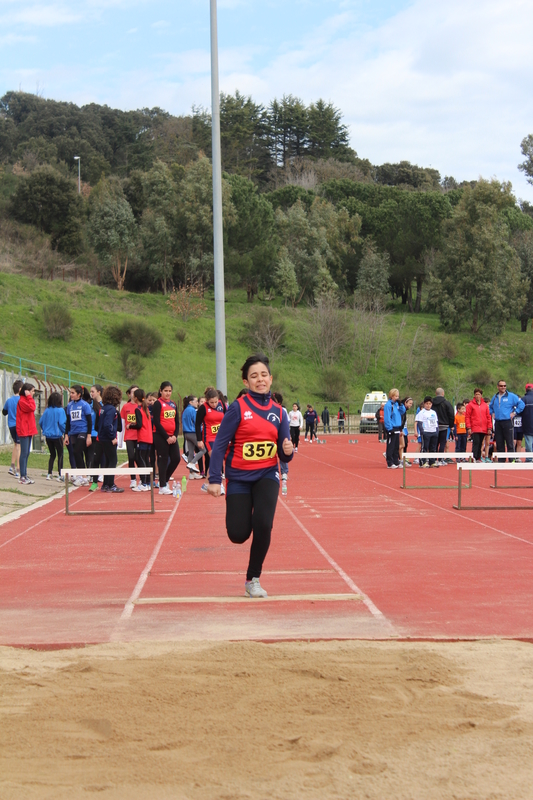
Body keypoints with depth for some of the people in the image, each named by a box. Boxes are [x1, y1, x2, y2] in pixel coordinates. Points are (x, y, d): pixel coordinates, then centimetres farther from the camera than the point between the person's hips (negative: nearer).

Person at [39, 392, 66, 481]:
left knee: (52, 455, 16)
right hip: (57, 436, -5)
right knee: (60, 455, 5)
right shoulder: (60, 410, -12)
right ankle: (60, 475, 1)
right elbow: (61, 423, -18)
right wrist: (64, 432, -2)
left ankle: (49, 474, 12)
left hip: (48, 436, 5)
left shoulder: (47, 410, 1)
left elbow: (41, 422, 4)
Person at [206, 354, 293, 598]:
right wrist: (214, 479, -14)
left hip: (266, 476, 2)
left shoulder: (278, 412, 5)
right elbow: (219, 444, -8)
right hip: (239, 477, -2)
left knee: (263, 524, -21)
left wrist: (287, 451, -15)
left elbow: (283, 455, 9)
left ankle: (253, 580, -1)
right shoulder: (238, 407, -6)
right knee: (238, 535, -8)